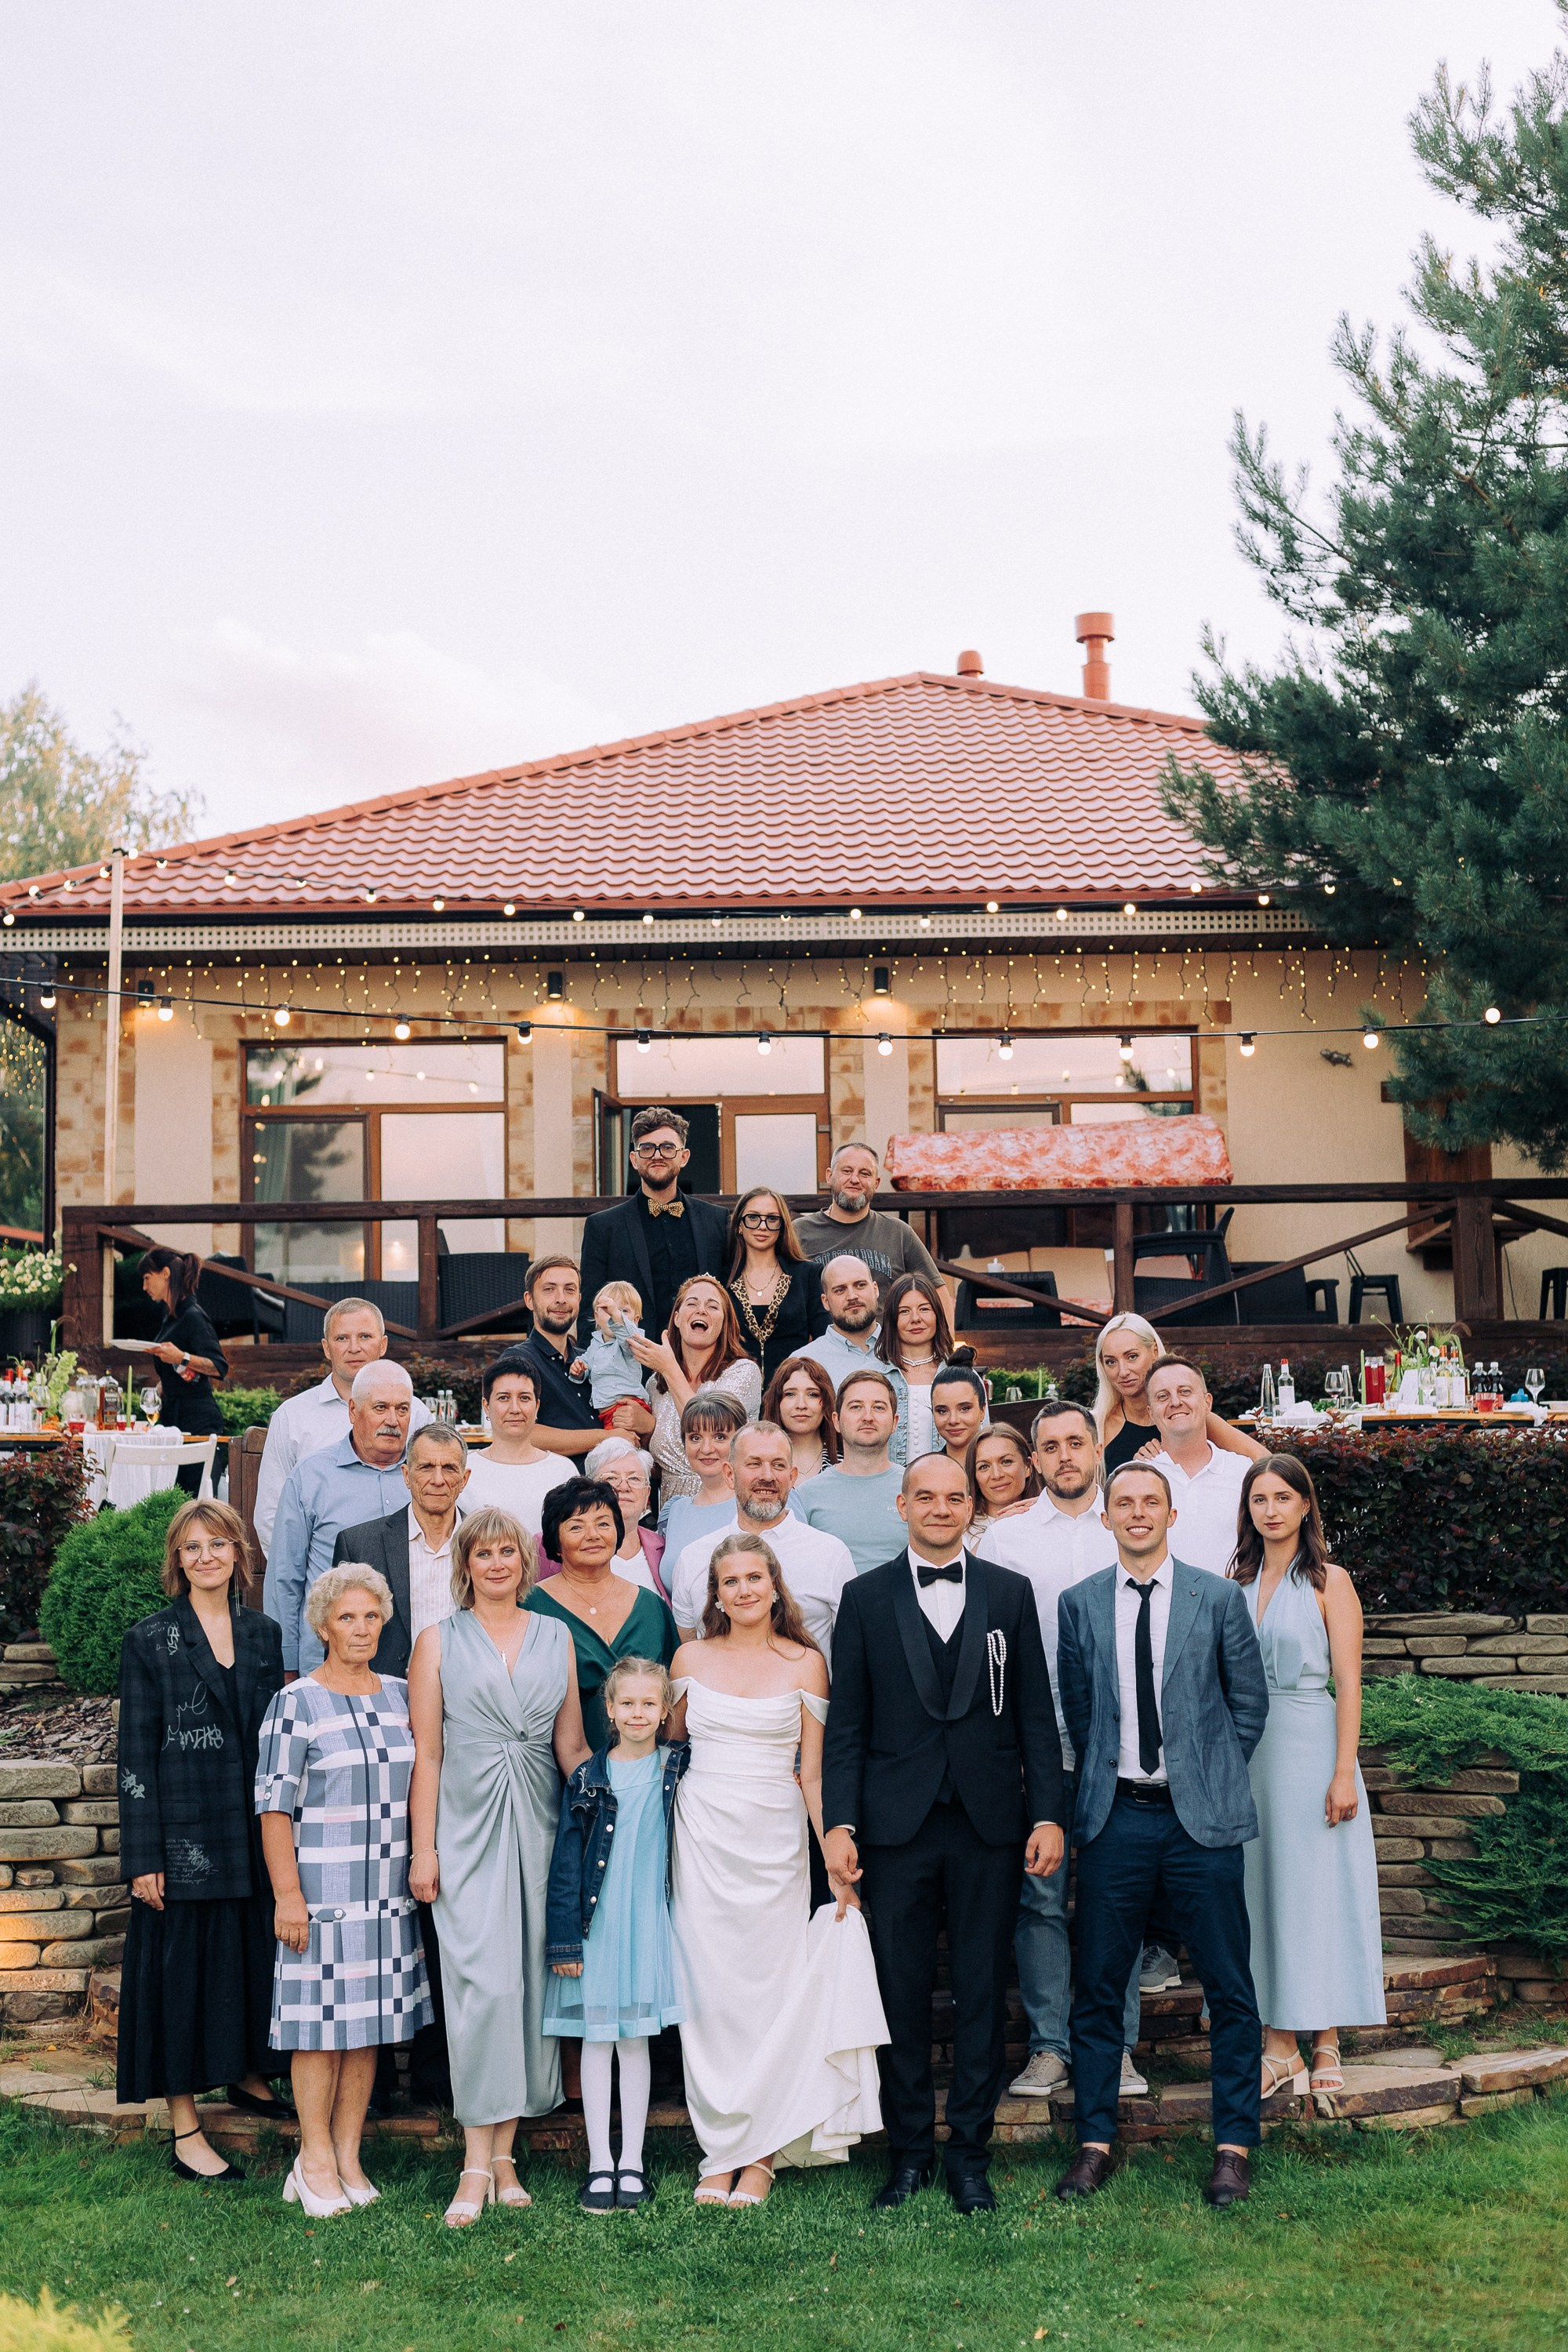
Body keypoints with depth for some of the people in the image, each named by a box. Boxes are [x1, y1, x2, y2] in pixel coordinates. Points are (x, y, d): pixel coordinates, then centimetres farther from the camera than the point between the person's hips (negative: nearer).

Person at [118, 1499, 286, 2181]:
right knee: (182, 1968, 0)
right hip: (184, 1835, -4)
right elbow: (136, 1754, -4)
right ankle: (185, 2128, 8)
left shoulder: (263, 1634, 8)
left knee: (252, 1960, 11)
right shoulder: (150, 1641, -2)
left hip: (254, 1835, 4)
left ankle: (247, 2074, 33)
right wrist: (143, 1857, -9)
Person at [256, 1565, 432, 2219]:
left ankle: (348, 2156, 18)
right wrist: (287, 1893, -13)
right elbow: (275, 1803, -8)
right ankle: (315, 2160, 11)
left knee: (369, 2021, 8)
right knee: (321, 2022, -1)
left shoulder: (399, 1695, 9)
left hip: (386, 1889, 5)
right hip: (322, 1890, -5)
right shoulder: (297, 1702, -6)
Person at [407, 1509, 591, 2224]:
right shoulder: (438, 1642, 4)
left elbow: (571, 1747, 11)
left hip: (538, 1829, 3)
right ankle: (478, 2163, -6)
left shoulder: (555, 1639, 11)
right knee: (484, 1983, -11)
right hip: (467, 1827, -3)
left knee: (529, 1980, 3)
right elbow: (426, 1752, 1)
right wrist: (423, 1848, -5)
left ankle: (503, 2152, 13)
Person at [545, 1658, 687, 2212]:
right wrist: (563, 1939, -4)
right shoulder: (588, 1779, -2)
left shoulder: (678, 1769, 1)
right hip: (595, 1924, -1)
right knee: (596, 2042, 5)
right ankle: (599, 2165, 15)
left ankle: (632, 2162, 17)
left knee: (636, 2041, 8)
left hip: (649, 1924, 1)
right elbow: (566, 1863, -1)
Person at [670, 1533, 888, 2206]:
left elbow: (814, 1772, 2)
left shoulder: (805, 1663, 2)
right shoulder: (692, 1658, 6)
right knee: (709, 1991, 0)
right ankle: (719, 2153, 8)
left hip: (775, 1840, -1)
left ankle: (761, 2154, 8)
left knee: (771, 1987, -1)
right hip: (704, 1838, 1)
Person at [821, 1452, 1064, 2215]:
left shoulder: (1010, 1594, 7)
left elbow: (1036, 1716, 5)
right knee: (901, 1993, 5)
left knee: (982, 1992, 6)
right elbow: (846, 1723, 3)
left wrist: (1048, 1816, -1)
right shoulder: (865, 1597, 5)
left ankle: (970, 2152, 18)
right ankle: (908, 2151, 18)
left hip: (989, 1823, 1)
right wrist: (839, 1824, -5)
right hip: (897, 1824, 0)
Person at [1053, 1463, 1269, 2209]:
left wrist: (1213, 1773, 4)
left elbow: (1250, 1700, 8)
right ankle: (1095, 2142, 17)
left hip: (1201, 1817, -1)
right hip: (1114, 1816, 1)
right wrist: (1104, 1774, 7)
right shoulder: (1079, 1604, 5)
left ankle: (1233, 2147, 15)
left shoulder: (1219, 1599, 1)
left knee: (1229, 1987, 3)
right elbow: (1077, 1708, 12)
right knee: (1098, 1986, 6)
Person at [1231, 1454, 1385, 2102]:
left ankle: (1326, 2048, 8)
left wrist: (1344, 1773, -14)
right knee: (1261, 1889, 5)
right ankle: (1279, 2046, 12)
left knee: (1317, 1890, 0)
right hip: (1246, 1751, 4)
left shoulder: (1329, 1581, -3)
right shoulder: (1238, 1582, 9)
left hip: (1310, 1745, -4)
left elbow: (1348, 1683, -8)